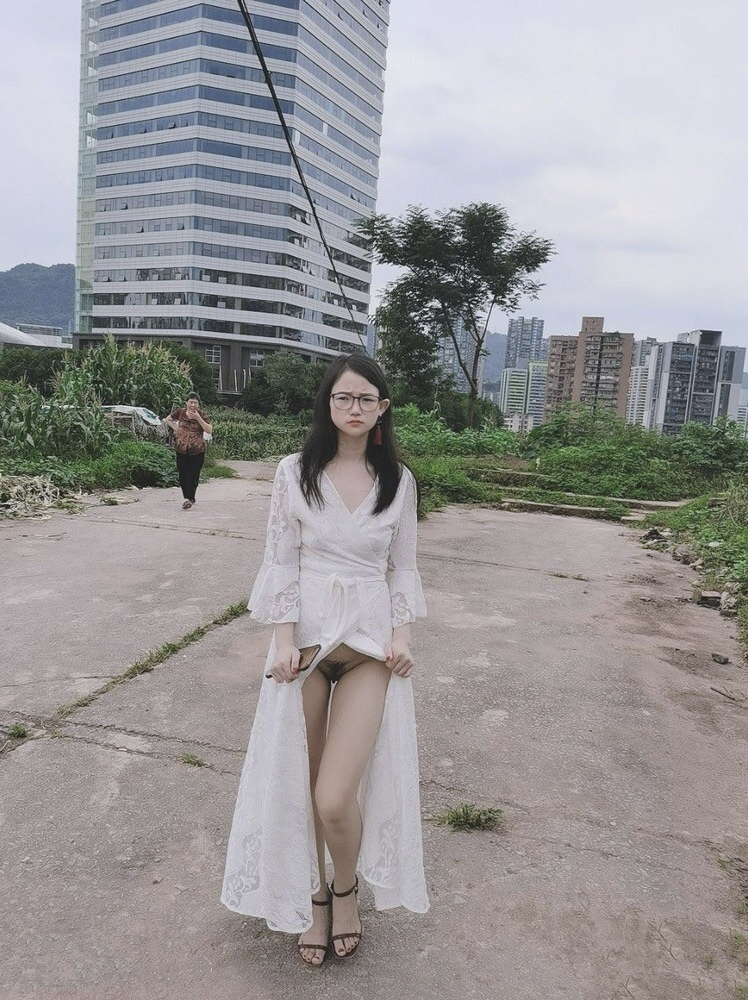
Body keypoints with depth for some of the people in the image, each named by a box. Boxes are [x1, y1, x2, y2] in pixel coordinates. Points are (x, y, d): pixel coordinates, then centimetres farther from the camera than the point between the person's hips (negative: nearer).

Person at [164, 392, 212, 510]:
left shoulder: (201, 414, -3)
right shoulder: (181, 412, 2)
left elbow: (209, 430, -15)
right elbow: (167, 420, 19)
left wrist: (198, 418, -19)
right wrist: (176, 429, 4)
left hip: (197, 450, -3)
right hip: (181, 449, 3)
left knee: (193, 475, -6)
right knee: (182, 475, 6)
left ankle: (189, 499, -4)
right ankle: (190, 498, 19)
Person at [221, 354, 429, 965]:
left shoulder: (398, 480, 2)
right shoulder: (295, 472, -3)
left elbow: (402, 568, 7)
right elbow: (281, 562, -1)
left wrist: (401, 637, -4)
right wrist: (284, 640, -9)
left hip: (370, 643, 0)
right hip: (306, 638, 1)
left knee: (336, 798, -6)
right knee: (299, 783, 12)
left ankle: (347, 889, 28)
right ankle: (315, 896, 39)